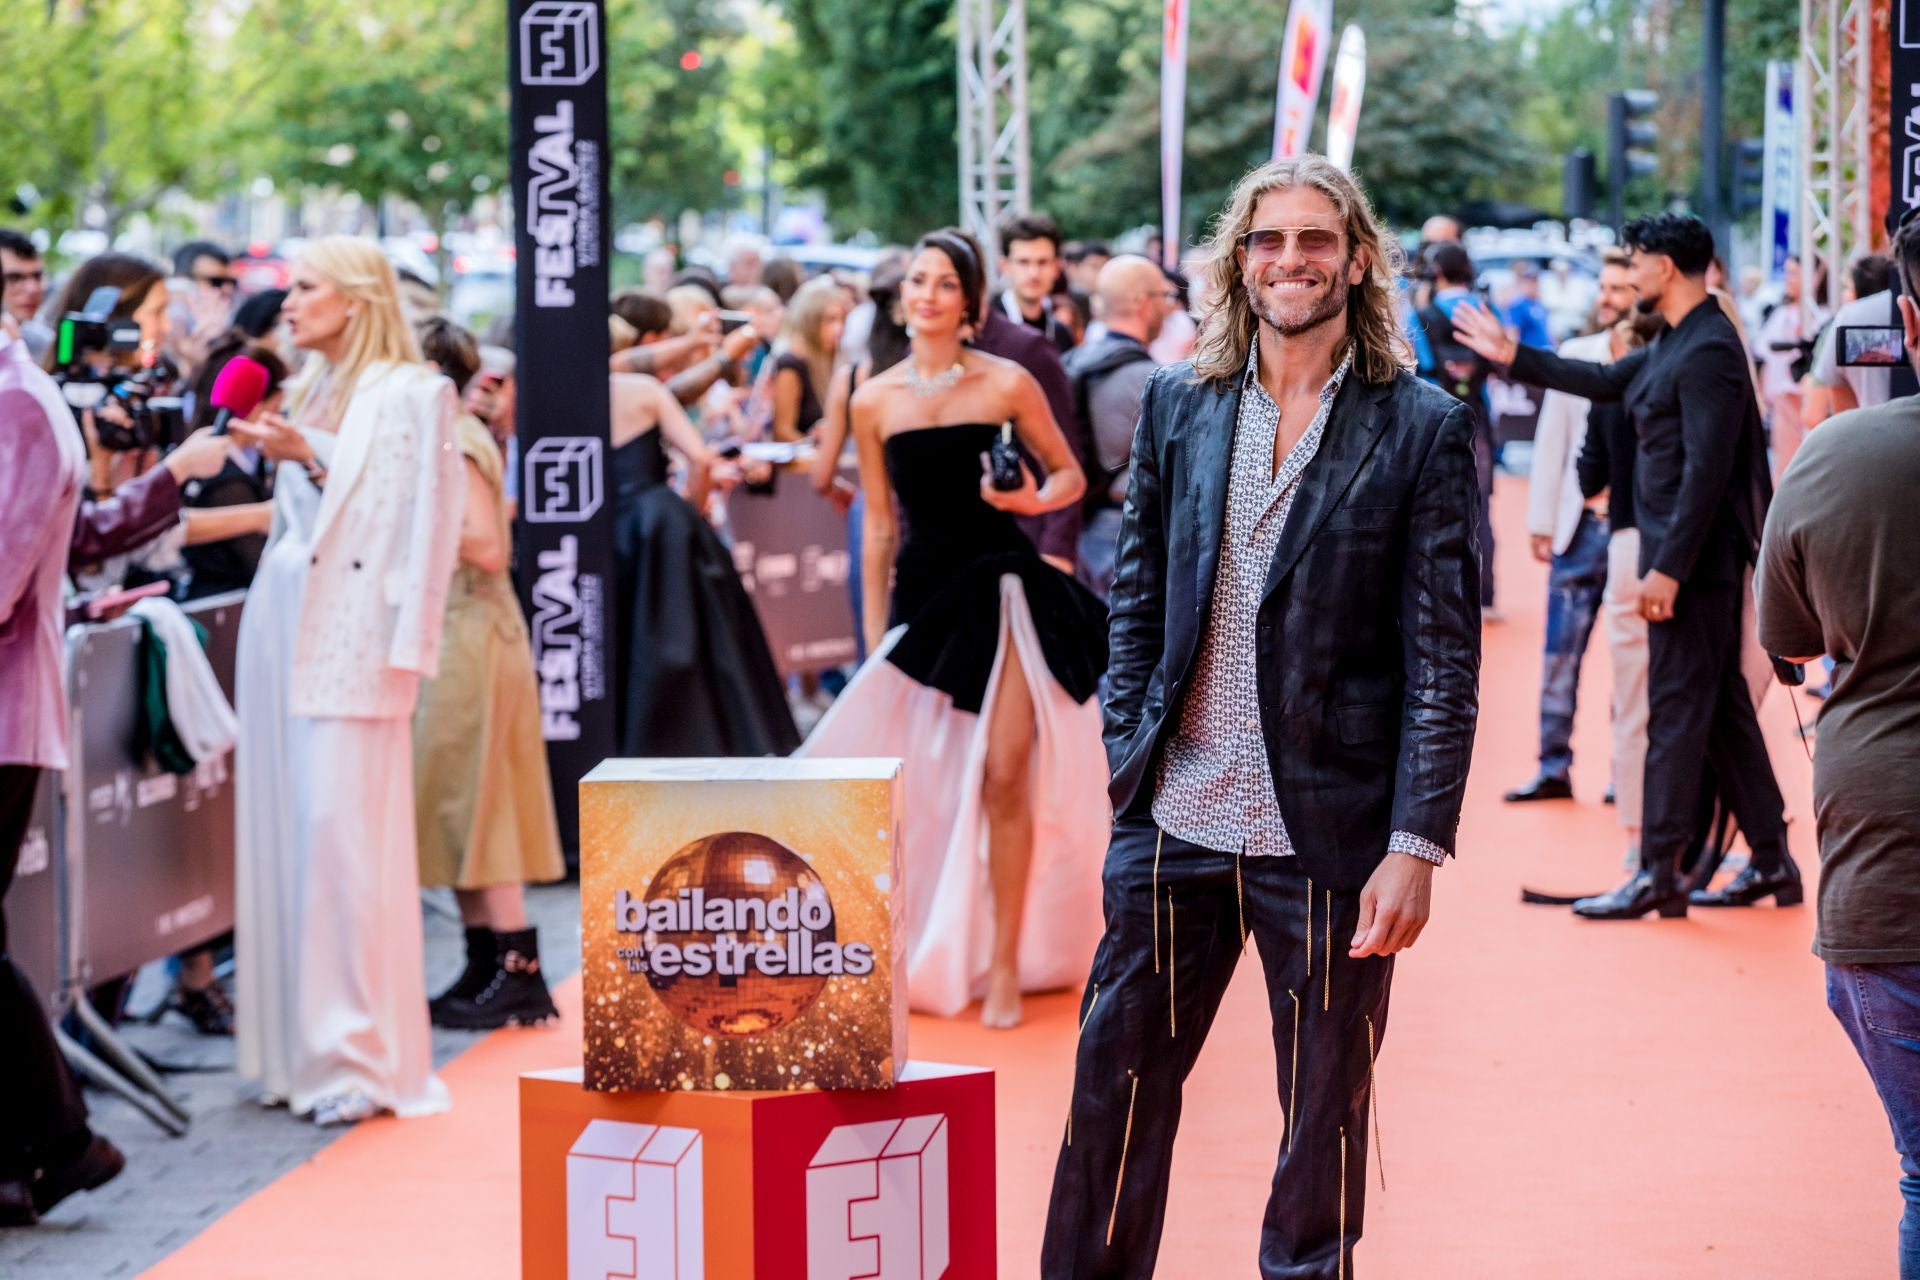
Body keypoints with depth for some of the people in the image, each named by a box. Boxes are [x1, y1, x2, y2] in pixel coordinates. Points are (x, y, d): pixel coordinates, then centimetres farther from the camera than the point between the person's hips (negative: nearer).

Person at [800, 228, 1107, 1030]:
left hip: (1001, 588, -2)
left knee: (1004, 777, -6)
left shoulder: (1007, 384, -2)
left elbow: (1070, 476, 8)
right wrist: (873, 635, 8)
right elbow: (879, 525, 10)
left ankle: (1004, 965, 4)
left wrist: (1035, 498, -14)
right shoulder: (875, 401, 5)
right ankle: (929, 957, 18)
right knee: (916, 784, 2)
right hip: (923, 593, 2)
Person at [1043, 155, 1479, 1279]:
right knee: (1118, 1087, 8)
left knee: (1325, 1112, 10)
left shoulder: (1423, 429, -3)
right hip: (1176, 819, 3)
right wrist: (1131, 761, 4)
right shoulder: (1177, 406, 7)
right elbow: (1137, 601, 13)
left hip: (1330, 835, -3)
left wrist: (1418, 844, -11)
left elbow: (1444, 656, -5)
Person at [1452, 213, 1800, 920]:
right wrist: (1512, 355, 29)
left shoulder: (1707, 351, -17)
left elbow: (1707, 469, -22)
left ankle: (1658, 874, -3)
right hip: (1687, 556, 10)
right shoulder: (1675, 343, 14)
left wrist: (1669, 566, -23)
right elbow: (1607, 382, 28)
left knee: (1677, 709, -6)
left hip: (1696, 558, -10)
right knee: (1722, 708, 13)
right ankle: (1772, 861, 18)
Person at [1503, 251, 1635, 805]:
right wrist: (1542, 522, 5)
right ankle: (1554, 768, 11)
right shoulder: (1574, 356, 7)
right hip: (1581, 527, 3)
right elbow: (1551, 442, 9)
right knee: (1560, 653, 4)